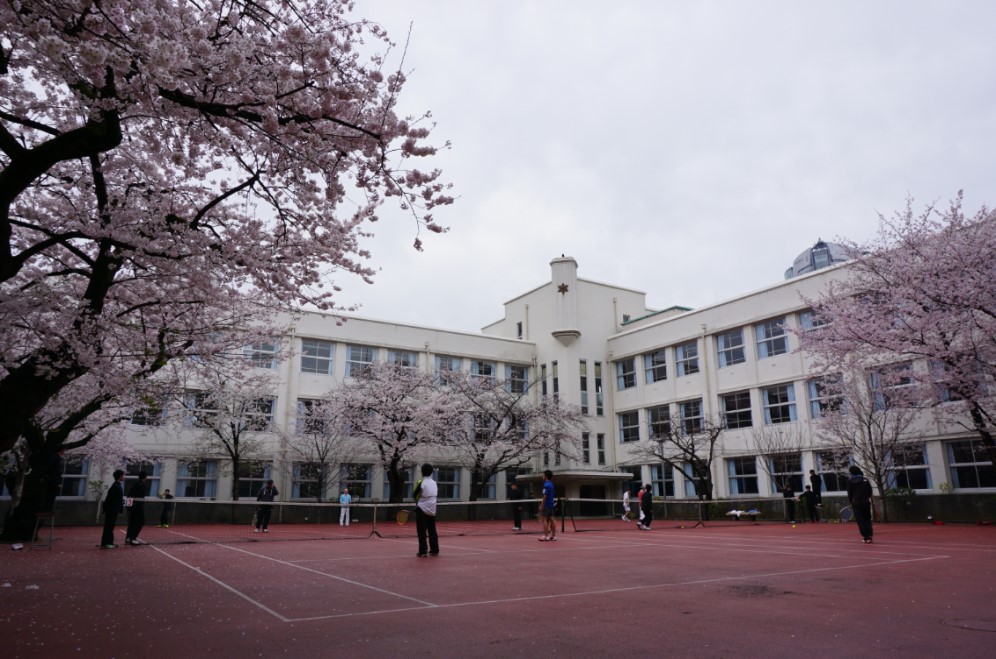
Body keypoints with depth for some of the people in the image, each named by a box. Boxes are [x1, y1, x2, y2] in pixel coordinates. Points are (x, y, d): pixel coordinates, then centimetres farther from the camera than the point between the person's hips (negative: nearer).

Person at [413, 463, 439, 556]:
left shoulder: (420, 483, -11)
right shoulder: (434, 483, 5)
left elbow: (414, 495, -5)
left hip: (422, 509, -5)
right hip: (432, 510, 5)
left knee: (422, 531, -1)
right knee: (432, 531, 14)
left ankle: (423, 551, -5)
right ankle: (434, 550, 17)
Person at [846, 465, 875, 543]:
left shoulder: (850, 481, -2)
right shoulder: (865, 479, 4)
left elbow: (850, 493, -2)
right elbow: (870, 491, 4)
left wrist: (850, 502, 7)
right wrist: (867, 498, 16)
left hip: (856, 503, -3)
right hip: (866, 502, 3)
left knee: (860, 520, 0)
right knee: (867, 519, 10)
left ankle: (865, 536, -6)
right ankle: (869, 535, 2)